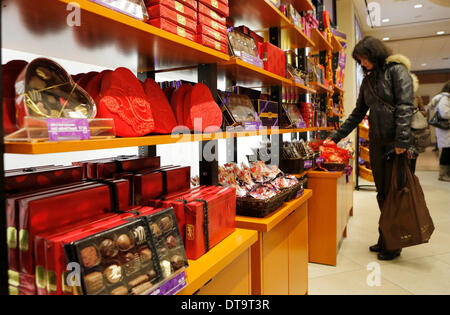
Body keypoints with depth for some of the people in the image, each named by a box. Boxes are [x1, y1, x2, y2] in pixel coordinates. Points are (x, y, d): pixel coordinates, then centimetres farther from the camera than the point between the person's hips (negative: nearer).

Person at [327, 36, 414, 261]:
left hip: (395, 141, -6)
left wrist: (401, 141, -21)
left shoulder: (397, 70, -3)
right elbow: (358, 113, 19)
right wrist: (337, 136, 13)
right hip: (376, 142, 7)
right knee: (382, 193, 10)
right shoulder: (368, 80, 17)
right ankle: (384, 240, 21)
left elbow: (405, 106, -13)